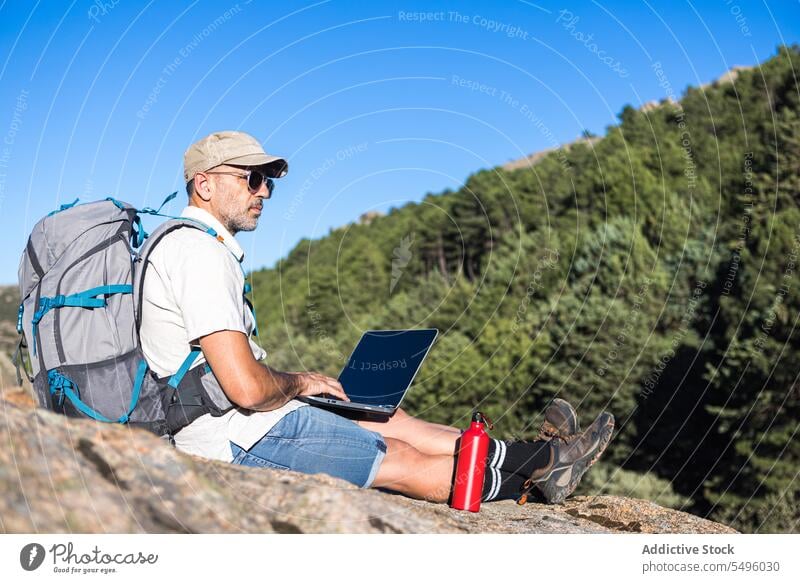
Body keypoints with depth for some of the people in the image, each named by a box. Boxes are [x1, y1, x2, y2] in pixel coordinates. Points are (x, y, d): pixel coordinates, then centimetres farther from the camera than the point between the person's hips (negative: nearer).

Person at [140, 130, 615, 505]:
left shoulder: (189, 244, 15)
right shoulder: (202, 253, -20)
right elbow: (247, 388, -27)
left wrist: (291, 382, 10)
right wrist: (299, 382, -7)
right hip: (240, 437, -10)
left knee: (388, 421, 12)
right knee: (403, 461, -1)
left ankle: (534, 455, 18)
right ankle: (543, 468, 14)